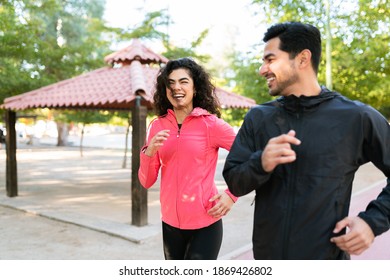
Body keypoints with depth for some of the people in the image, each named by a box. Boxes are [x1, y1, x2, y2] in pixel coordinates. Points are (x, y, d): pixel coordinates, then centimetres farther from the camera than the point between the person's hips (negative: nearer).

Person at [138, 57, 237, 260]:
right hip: (170, 223, 4)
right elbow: (146, 182, 1)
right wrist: (149, 152, -16)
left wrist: (232, 195, -10)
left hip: (205, 224, -4)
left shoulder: (210, 124, -11)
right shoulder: (157, 126, 0)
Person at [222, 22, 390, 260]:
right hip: (266, 252, 3)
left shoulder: (357, 117, -11)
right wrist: (261, 163, -23)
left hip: (326, 255, -2)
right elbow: (234, 183, -5)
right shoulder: (258, 117, -3)